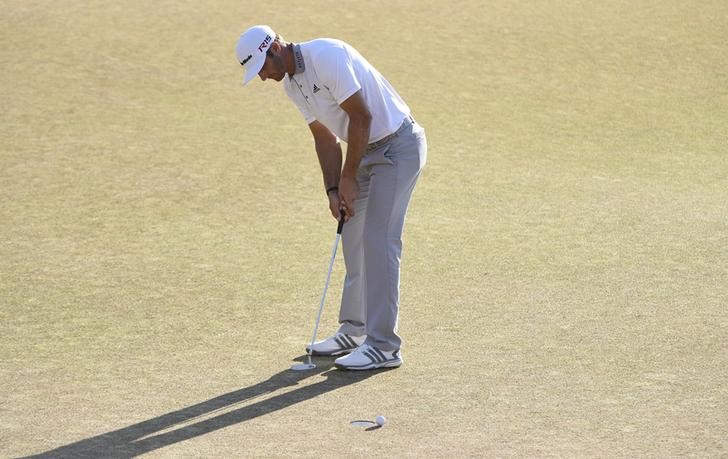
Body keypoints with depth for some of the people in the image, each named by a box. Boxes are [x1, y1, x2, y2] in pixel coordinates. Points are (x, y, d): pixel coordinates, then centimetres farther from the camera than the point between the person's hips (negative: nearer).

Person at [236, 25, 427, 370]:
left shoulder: (326, 56, -23)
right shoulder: (291, 83, 6)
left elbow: (361, 116, -23)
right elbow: (325, 138, 11)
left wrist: (348, 180, -16)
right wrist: (333, 190, -1)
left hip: (398, 145, -9)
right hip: (368, 150, 10)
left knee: (378, 242, -12)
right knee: (354, 240, 13)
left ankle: (383, 347, -10)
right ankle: (354, 331, 24)